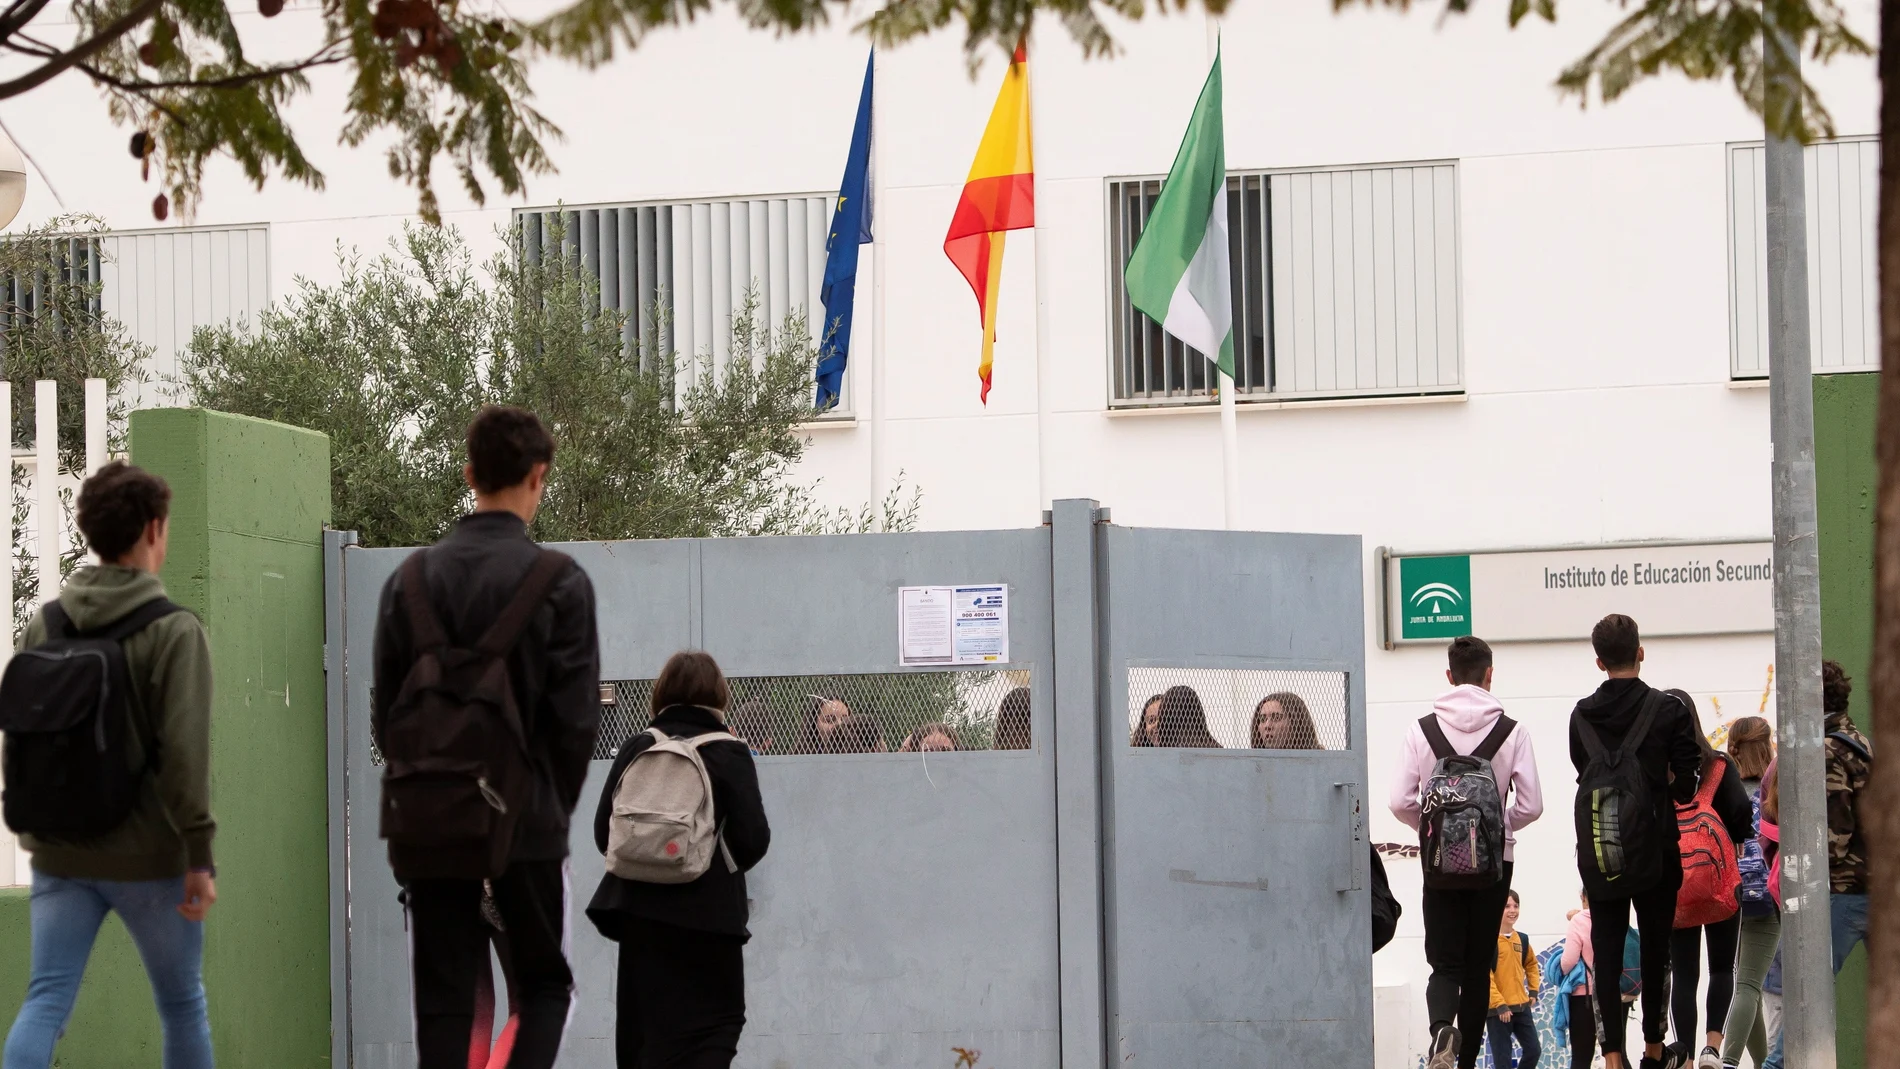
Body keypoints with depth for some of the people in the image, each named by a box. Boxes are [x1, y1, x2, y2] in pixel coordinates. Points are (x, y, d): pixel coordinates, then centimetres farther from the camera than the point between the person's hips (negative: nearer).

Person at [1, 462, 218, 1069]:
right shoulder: (174, 632, -10)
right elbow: (184, 752, -15)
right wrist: (200, 856, -12)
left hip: (60, 855, 3)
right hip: (148, 858, -3)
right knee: (182, 1007, 13)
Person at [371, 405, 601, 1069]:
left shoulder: (410, 580, 3)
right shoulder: (558, 583, -8)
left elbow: (385, 712, 5)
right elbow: (576, 717, -8)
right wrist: (556, 804, 6)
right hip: (527, 821, -3)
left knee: (442, 996, 8)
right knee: (544, 983, 12)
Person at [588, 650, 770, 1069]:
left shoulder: (636, 749, 3)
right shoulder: (730, 755, -5)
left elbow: (603, 830, 0)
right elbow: (754, 839, -9)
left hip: (639, 908, 3)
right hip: (706, 913, -3)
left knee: (642, 1027, 12)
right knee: (713, 1025, 1)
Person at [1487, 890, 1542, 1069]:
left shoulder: (1522, 939, 11)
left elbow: (1531, 964, 28)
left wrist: (1533, 990, 14)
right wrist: (1499, 1004, -21)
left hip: (1522, 1006, 7)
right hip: (1497, 1008, -7)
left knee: (1533, 1050, 7)